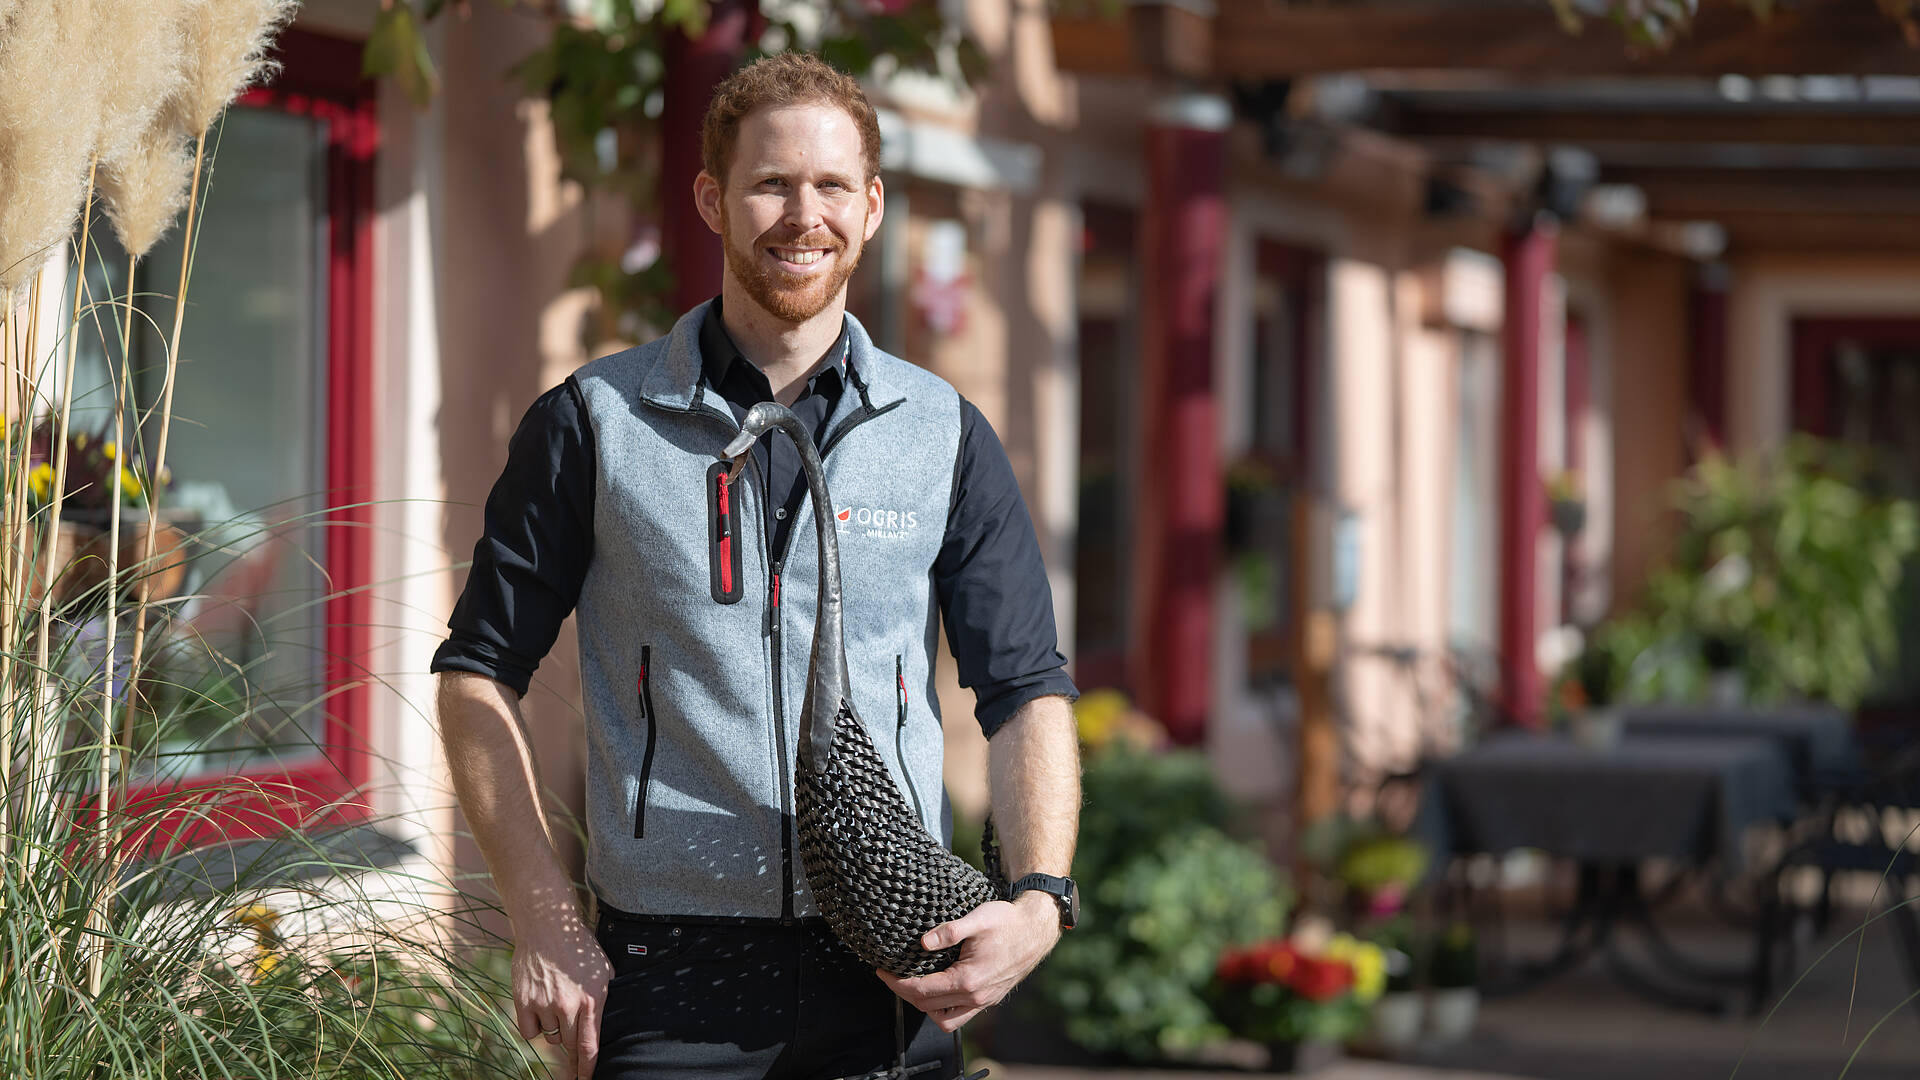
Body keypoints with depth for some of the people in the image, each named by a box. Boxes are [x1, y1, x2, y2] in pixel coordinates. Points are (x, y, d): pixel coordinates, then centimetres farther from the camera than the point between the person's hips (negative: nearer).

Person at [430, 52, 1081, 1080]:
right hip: (667, 981, -2)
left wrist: (1039, 899, -8)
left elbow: (1026, 688, 9)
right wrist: (544, 920, -4)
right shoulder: (594, 423, 4)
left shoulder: (945, 436, 9)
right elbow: (479, 670, 6)